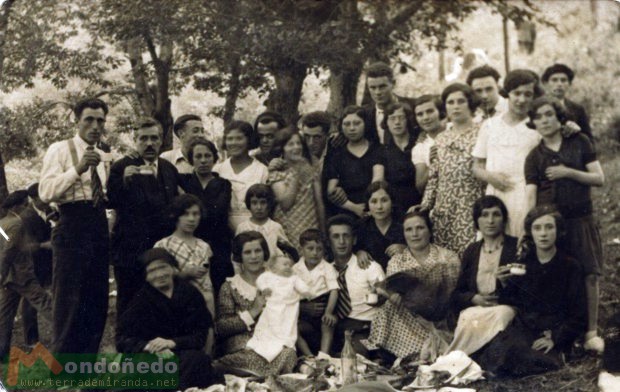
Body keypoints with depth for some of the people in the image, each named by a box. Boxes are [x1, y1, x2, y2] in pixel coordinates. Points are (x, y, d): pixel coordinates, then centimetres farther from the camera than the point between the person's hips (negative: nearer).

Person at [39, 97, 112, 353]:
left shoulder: (104, 158, 18)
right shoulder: (60, 150, -2)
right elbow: (45, 192, -15)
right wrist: (78, 169, -23)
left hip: (99, 229, 7)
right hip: (72, 230, -7)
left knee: (97, 302, 10)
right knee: (69, 303, -5)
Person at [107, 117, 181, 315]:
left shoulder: (169, 169, 14)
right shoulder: (122, 167, -2)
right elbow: (111, 202, -10)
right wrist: (124, 181, -26)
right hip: (131, 249, -4)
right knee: (128, 306, 0)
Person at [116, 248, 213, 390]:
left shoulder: (190, 293, 7)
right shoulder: (141, 299, 8)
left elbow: (201, 335, 1)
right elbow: (123, 339, 1)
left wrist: (171, 342, -17)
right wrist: (149, 346, -19)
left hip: (185, 353, 0)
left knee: (195, 358, -34)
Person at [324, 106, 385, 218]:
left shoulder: (376, 150, 12)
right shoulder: (336, 155, 14)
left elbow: (378, 178, -3)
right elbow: (331, 191, 4)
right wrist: (353, 207, -12)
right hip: (346, 214, 1)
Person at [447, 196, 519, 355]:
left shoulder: (517, 247, 9)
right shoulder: (471, 251, 20)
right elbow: (457, 294, 18)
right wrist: (475, 299, -3)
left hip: (505, 308, -2)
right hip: (474, 308, 2)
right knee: (468, 319, -34)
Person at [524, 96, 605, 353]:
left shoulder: (580, 143, 6)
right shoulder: (534, 157, 6)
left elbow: (599, 178, 2)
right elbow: (530, 196, 0)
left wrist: (569, 172, -11)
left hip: (580, 219, 0)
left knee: (589, 275, -4)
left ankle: (591, 333, 4)